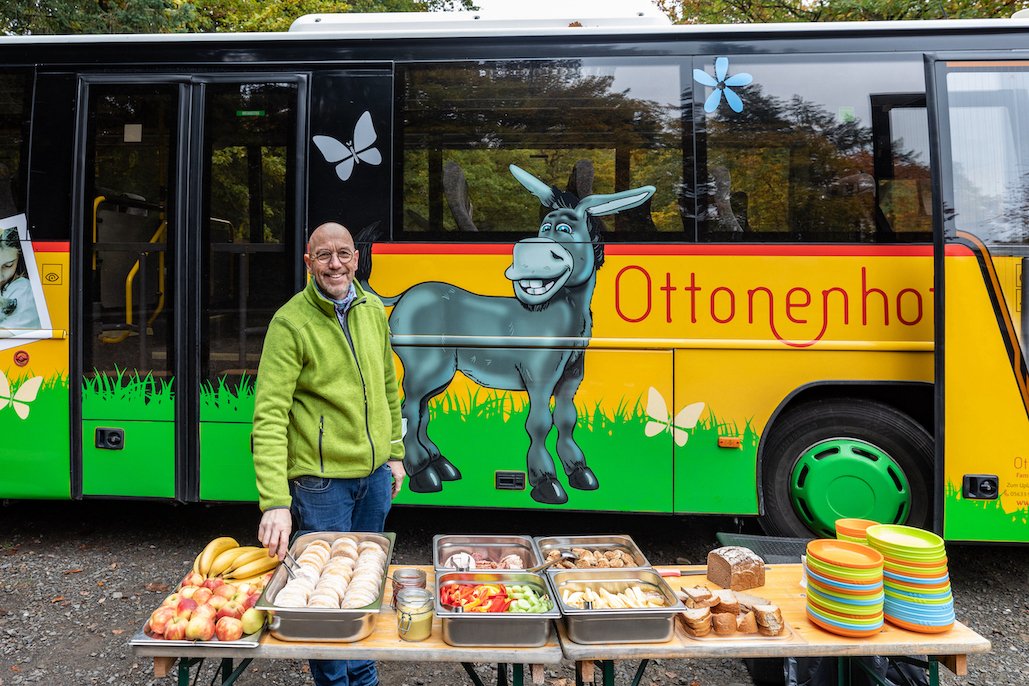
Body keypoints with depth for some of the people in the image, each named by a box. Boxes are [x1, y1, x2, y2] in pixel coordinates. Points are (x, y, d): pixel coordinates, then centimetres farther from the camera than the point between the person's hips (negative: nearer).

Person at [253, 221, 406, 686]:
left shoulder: (373, 311, 5)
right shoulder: (291, 322, -14)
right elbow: (270, 416, -20)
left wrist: (394, 452, 13)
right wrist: (275, 501, -28)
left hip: (374, 474, 6)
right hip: (321, 480, -6)